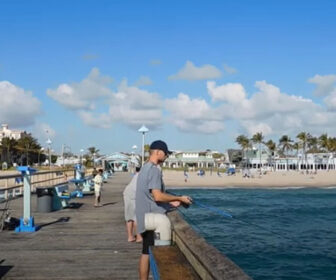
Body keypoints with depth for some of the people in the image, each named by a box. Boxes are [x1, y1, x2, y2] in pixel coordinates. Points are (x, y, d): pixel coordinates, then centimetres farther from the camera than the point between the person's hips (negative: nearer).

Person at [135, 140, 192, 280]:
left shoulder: (145, 168, 15)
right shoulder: (154, 170, -16)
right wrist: (179, 198, -13)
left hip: (146, 218, 10)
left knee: (146, 253, 12)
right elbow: (158, 196, -23)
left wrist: (170, 202, 16)